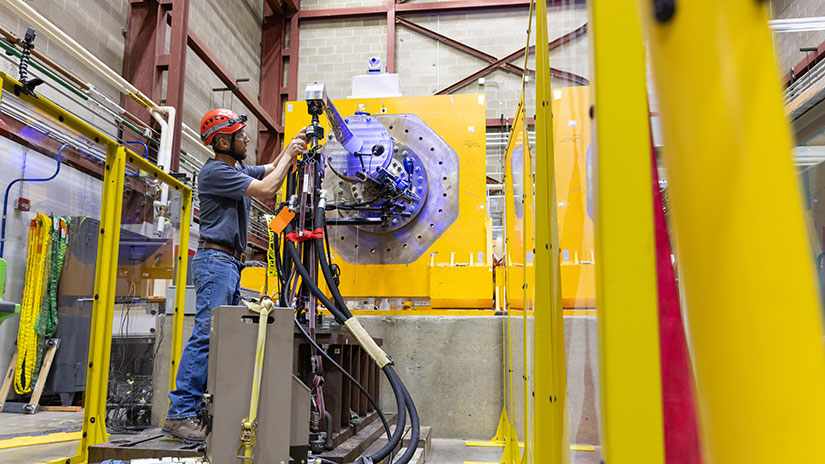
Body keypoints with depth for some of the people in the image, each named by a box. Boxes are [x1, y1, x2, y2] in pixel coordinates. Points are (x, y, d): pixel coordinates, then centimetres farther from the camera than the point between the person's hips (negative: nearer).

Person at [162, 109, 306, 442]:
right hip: (215, 259, -10)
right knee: (207, 335, -14)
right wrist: (288, 154, -4)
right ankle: (179, 415, -11)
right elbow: (266, 189, -16)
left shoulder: (238, 169, 19)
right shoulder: (215, 171, -10)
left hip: (231, 263, 10)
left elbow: (271, 170, 31)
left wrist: (292, 149, 14)